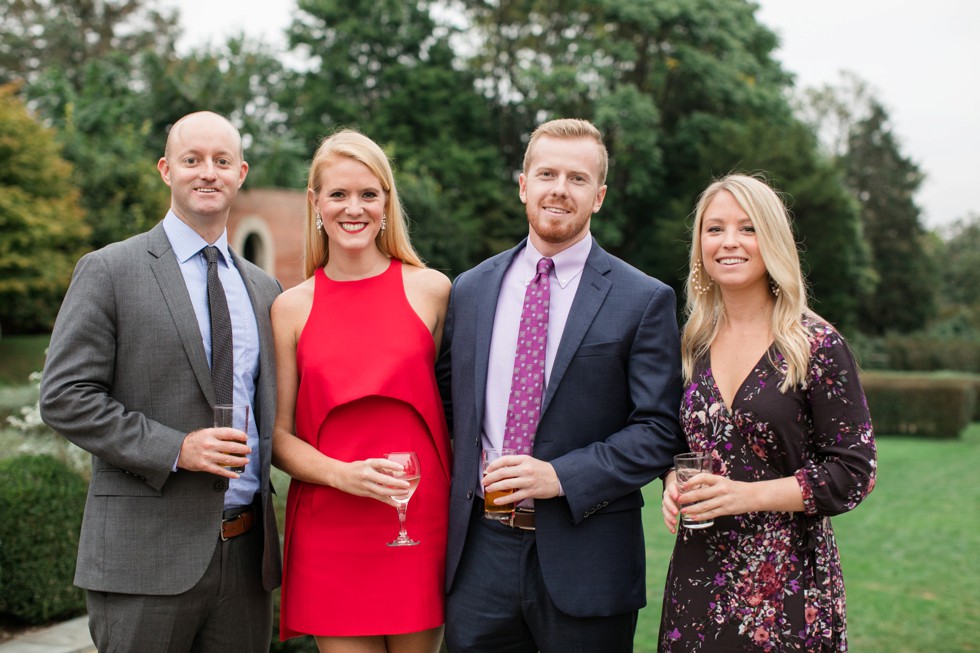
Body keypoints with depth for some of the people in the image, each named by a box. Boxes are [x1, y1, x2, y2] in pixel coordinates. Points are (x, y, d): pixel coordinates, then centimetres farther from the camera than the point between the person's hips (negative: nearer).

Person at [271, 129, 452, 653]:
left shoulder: (430, 290, 3)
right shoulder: (291, 308, 4)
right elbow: (278, 436, 4)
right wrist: (341, 474, -13)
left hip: (420, 526, 0)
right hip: (329, 535, 0)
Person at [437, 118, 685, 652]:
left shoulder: (644, 301, -4)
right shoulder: (470, 289, 9)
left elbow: (660, 429, -8)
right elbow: (447, 394, 18)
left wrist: (562, 476, -17)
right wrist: (458, 478, 3)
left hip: (583, 562, -3)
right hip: (480, 550, 3)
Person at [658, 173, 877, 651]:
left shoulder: (817, 347, -8)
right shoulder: (691, 345, 6)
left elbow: (855, 471, -9)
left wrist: (749, 494, -18)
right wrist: (673, 484, -5)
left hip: (787, 578, -4)